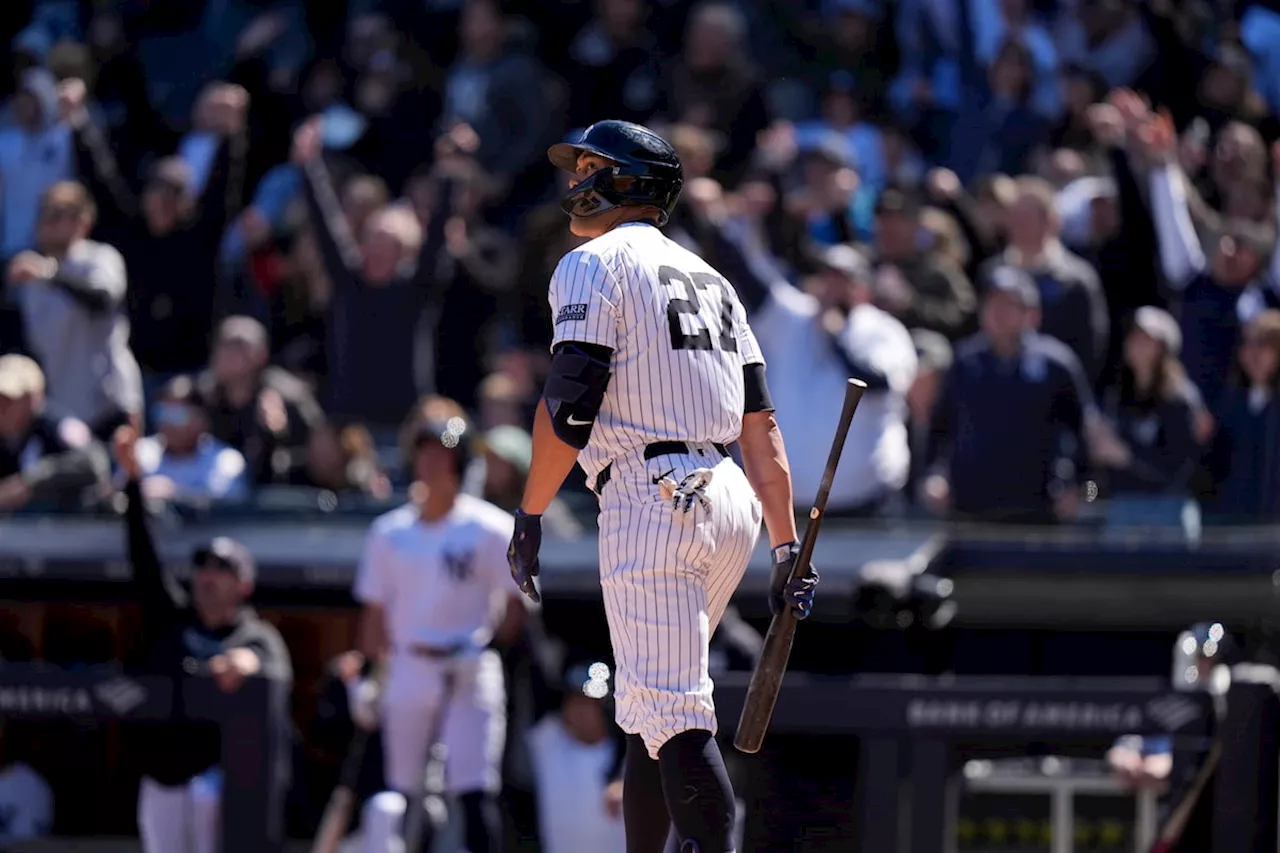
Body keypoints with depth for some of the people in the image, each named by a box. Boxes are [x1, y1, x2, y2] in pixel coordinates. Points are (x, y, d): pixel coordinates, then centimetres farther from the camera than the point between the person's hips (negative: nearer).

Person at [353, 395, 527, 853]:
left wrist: (479, 645, -15)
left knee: (475, 790, -12)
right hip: (408, 673, 3)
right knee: (401, 793, 5)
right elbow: (375, 613, 13)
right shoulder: (389, 533, 10)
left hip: (470, 677, -3)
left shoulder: (490, 530, -1)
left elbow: (514, 606, -1)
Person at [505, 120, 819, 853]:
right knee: (653, 702, 17)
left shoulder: (596, 264, -1)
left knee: (674, 713, -13)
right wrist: (788, 545, 13)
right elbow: (761, 423, 16)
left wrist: (529, 516, -6)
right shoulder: (708, 277, 22)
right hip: (731, 503, 8)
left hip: (653, 497, -8)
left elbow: (570, 405, -12)